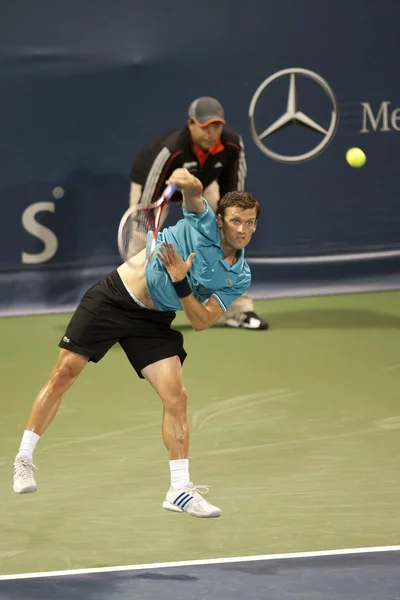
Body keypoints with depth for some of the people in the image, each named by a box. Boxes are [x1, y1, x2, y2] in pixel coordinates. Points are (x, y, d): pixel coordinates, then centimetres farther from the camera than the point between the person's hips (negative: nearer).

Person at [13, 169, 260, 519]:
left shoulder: (240, 279, -3)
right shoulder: (202, 221, -9)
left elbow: (201, 322, -9)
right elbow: (194, 192, -28)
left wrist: (180, 281, -23)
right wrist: (187, 182, -52)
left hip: (152, 322, 3)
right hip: (114, 295, -3)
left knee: (176, 396, -10)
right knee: (64, 374, -3)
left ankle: (180, 490, -1)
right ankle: (24, 457, 13)